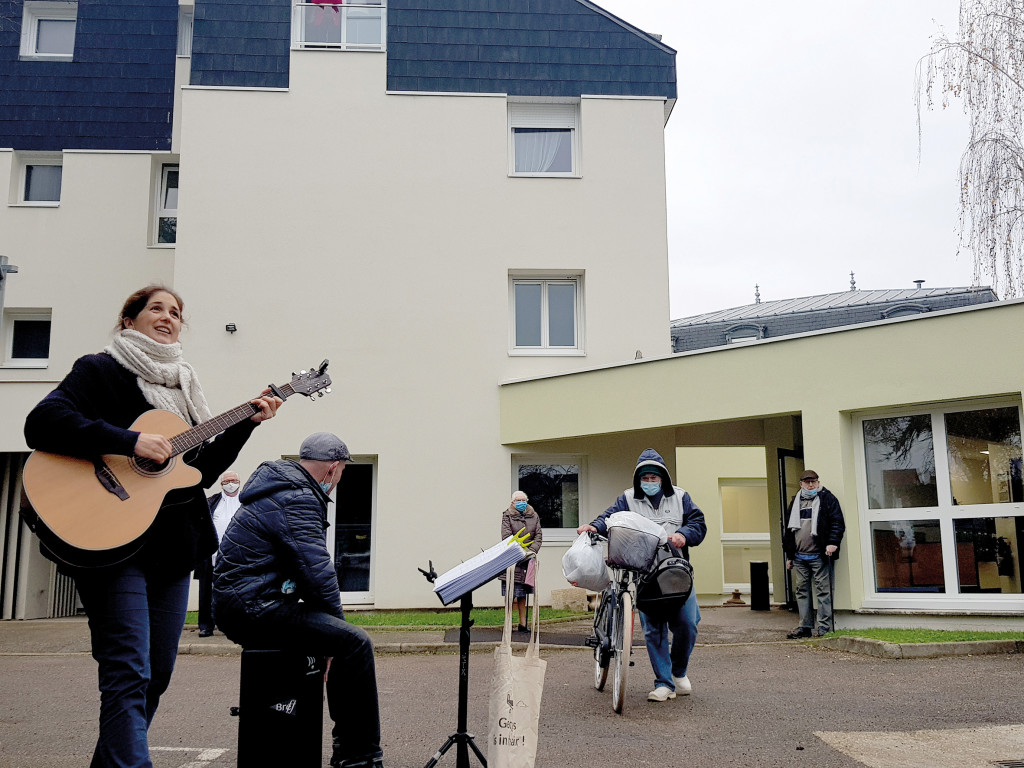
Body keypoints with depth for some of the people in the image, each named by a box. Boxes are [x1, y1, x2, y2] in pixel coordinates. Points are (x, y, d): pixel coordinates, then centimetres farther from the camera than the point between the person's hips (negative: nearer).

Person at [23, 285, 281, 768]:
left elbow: (202, 471, 19)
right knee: (129, 674, -13)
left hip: (173, 547, 7)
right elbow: (41, 424, -17)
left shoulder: (182, 386, 20)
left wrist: (246, 424, 9)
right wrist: (131, 442, -24)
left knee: (157, 675, 11)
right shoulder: (102, 370, 0)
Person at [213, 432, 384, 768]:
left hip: (241, 604, 11)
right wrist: (335, 616, -5)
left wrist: (331, 616, 15)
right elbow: (318, 572, -21)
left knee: (344, 636, 22)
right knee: (355, 642, -18)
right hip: (253, 608, -11)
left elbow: (310, 565, 23)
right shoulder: (298, 501, -15)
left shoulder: (284, 488, 19)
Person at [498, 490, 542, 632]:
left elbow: (538, 536, 8)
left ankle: (522, 623, 11)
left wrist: (532, 550, -9)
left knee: (522, 594, 7)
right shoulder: (507, 515, 3)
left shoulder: (534, 516, 14)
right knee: (511, 595, -6)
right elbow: (506, 537, -7)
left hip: (527, 558, 3)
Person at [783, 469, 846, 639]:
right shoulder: (795, 502, 18)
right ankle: (805, 626, 15)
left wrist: (833, 542, -19)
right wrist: (789, 555, 19)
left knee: (823, 591, -3)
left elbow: (838, 523, -5)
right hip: (799, 556, 6)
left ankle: (824, 626, 3)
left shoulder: (827, 499, 2)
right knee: (801, 591, 8)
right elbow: (789, 529, 22)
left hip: (819, 555, -6)